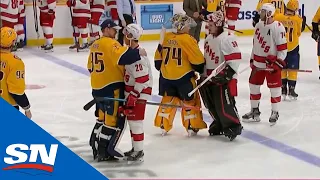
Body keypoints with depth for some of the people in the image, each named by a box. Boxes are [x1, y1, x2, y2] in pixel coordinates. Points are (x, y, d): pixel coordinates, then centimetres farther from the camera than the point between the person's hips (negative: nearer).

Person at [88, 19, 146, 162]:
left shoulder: (95, 45, 15)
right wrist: (138, 52, -20)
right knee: (114, 119, -2)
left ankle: (96, 146, 25)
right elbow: (122, 56, -30)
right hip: (112, 88, -9)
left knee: (103, 117, 20)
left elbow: (91, 67, 21)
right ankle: (104, 152, -1)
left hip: (97, 88, 9)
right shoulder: (110, 43, -13)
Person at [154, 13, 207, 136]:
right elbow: (197, 60, -12)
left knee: (168, 100, 18)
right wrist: (202, 70, 5)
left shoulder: (166, 38, 2)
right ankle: (192, 127, 10)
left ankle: (163, 125, 20)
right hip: (184, 77, -5)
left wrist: (161, 69, 26)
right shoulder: (187, 40, -15)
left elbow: (158, 57, 12)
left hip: (166, 76, 5)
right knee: (190, 101, 8)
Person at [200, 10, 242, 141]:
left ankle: (234, 126, 1)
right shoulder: (209, 38, 12)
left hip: (223, 78, -9)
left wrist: (229, 72, -24)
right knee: (212, 105, 13)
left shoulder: (227, 38, -17)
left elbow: (235, 57, -20)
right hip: (210, 77, 9)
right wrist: (203, 74, 20)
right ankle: (219, 124, 28)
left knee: (224, 105, -11)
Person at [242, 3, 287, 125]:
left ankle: (275, 113, 13)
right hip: (258, 62, 7)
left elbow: (283, 47, -15)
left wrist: (279, 62, -18)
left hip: (271, 63, -7)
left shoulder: (278, 27, -16)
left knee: (274, 88, 0)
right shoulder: (259, 25, 6)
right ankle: (255, 112, 24)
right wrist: (252, 59, 17)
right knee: (253, 85, 11)